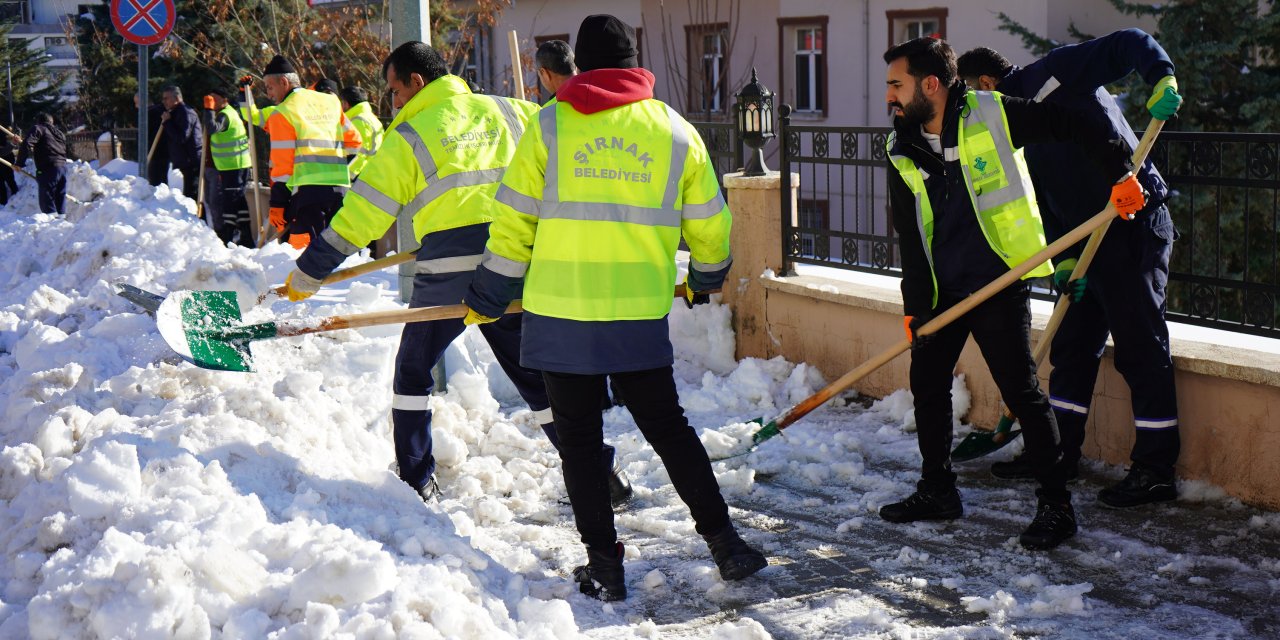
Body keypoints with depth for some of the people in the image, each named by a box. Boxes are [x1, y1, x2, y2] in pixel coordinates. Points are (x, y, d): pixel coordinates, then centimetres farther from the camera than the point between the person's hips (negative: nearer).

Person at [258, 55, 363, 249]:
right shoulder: (331, 102, 17)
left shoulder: (282, 113, -1)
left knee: (302, 247, -10)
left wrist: (277, 204, -2)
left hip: (307, 190, -7)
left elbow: (281, 162, -4)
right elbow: (354, 140, 20)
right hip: (340, 187, 7)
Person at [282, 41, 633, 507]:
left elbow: (364, 212, 3)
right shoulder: (509, 112, 14)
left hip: (449, 267, -3)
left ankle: (417, 482, 15)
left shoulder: (409, 136, 3)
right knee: (535, 373, 13)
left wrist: (308, 274, 10)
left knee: (413, 371, 17)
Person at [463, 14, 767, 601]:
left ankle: (603, 565, 10)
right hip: (641, 318, 2)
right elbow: (709, 224, 13)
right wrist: (705, 278, 33)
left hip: (560, 315, -1)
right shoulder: (675, 130, 5)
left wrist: (486, 299, 13)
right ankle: (724, 542, 15)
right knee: (669, 428, 15)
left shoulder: (549, 125, 0)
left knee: (579, 439, 9)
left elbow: (514, 223, 1)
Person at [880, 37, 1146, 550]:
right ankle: (937, 492, 28)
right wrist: (914, 305, 6)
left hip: (999, 283, -6)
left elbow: (1074, 127, -3)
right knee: (927, 384, 10)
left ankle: (1056, 505, 4)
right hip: (940, 290, 6)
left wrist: (1120, 173, -7)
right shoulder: (902, 151, 5)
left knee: (1022, 392, -6)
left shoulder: (993, 115, -10)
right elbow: (909, 235, 9)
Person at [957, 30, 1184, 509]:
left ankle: (1156, 470, 1)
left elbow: (1129, 44, -11)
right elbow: (1046, 201, 14)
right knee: (1071, 346, 15)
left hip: (1135, 228, -9)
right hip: (1087, 240, 10)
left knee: (1140, 348, -5)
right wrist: (1064, 258, 1)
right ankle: (1060, 452, 28)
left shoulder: (1051, 74, -6)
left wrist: (1162, 79, -29)